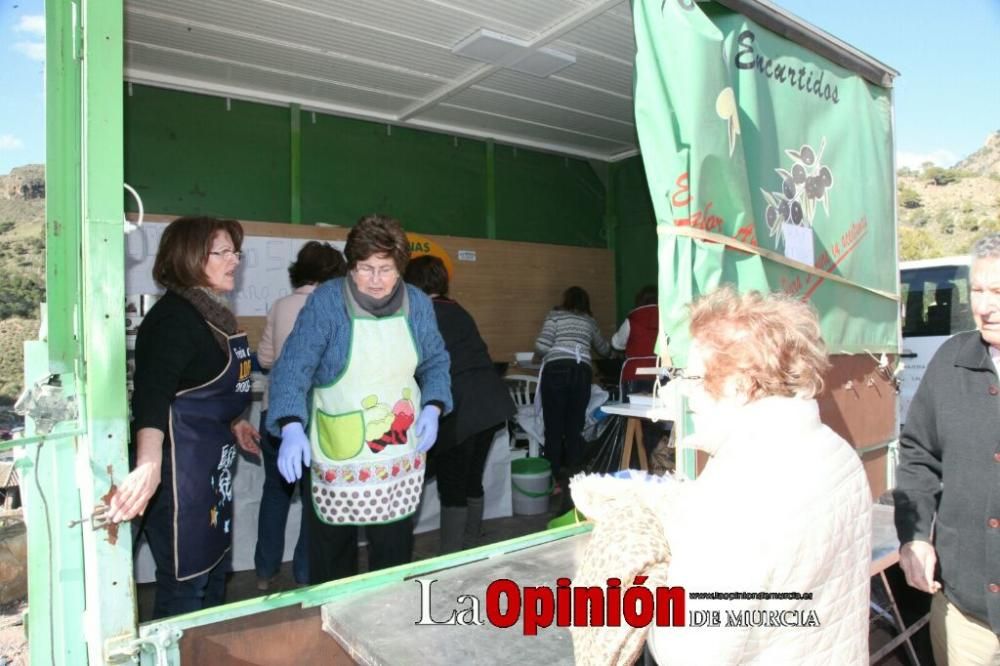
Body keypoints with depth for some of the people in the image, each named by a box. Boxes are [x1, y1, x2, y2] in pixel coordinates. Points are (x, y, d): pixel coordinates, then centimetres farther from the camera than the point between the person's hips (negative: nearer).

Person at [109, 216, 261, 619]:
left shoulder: (210, 312, 10)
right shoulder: (174, 317, -19)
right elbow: (152, 394, -33)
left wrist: (232, 423, 28)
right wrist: (149, 466, -46)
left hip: (213, 461, 10)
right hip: (180, 461, -10)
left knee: (214, 573, 22)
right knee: (186, 584, 2)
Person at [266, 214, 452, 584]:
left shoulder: (418, 304, -1)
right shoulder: (326, 302, -13)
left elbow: (436, 363, 9)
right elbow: (293, 367, -20)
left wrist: (432, 408, -8)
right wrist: (292, 427, -34)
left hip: (401, 458, 3)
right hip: (337, 459, -3)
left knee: (395, 552, 15)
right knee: (331, 556, 13)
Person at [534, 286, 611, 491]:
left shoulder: (555, 315, 12)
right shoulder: (589, 321, 23)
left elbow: (542, 347, -1)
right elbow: (604, 349, 40)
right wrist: (609, 347, 63)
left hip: (556, 370, -3)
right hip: (581, 372, 3)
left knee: (554, 427, 1)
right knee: (575, 428, 7)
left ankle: (555, 478, 2)